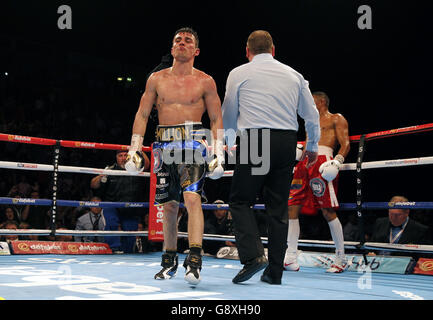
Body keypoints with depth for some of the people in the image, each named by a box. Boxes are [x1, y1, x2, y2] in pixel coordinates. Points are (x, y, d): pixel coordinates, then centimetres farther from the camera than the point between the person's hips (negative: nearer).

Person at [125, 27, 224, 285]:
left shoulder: (205, 81, 5)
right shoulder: (157, 79, 10)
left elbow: (217, 118, 5)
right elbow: (142, 115, 12)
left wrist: (219, 153, -4)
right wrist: (135, 148, 5)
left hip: (193, 141, -3)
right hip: (165, 145, 3)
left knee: (192, 196, -21)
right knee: (169, 205, 8)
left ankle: (195, 259, -24)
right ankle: (170, 261, 22)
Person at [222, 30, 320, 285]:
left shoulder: (239, 73, 7)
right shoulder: (294, 75, 14)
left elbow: (228, 116, 15)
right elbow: (312, 115, 18)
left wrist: (230, 142, 34)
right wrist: (312, 146, 32)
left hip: (253, 140, -3)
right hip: (287, 141, 4)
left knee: (240, 201, 6)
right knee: (278, 207, 8)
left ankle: (253, 255, -12)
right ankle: (275, 271, 11)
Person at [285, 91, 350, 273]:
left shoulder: (336, 119, 12)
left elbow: (346, 144, 0)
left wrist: (337, 161, -18)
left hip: (322, 160, -7)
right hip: (304, 164, 7)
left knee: (328, 212, -11)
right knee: (292, 208, -3)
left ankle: (341, 259, 0)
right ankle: (290, 259, 0)